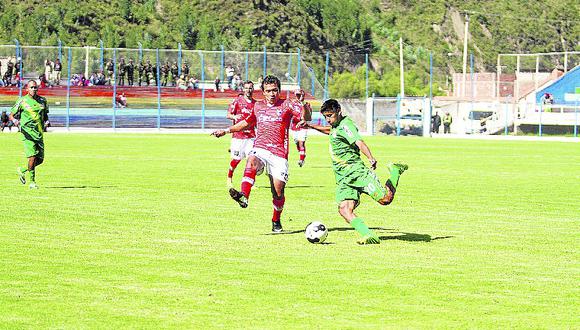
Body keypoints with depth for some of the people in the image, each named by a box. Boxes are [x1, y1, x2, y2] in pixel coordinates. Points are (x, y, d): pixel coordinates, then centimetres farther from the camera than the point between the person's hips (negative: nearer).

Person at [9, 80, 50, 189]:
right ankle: (32, 182, -5)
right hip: (28, 132, -5)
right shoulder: (22, 101, -2)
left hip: (39, 133, 5)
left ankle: (22, 170, 28)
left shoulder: (42, 101, 10)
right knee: (33, 156, -16)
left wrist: (46, 121, 1)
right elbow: (11, 115, 3)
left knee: (40, 159, 4)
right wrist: (14, 120, -19)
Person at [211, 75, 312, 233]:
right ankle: (243, 196, -55)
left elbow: (306, 118, -5)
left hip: (279, 153, -2)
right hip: (260, 149, 2)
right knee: (251, 161, -35)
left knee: (278, 190, -5)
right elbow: (246, 123, 35)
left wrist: (304, 106, -26)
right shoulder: (258, 106, 19)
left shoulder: (286, 105, 7)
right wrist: (227, 130, 30)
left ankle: (276, 221, 20)